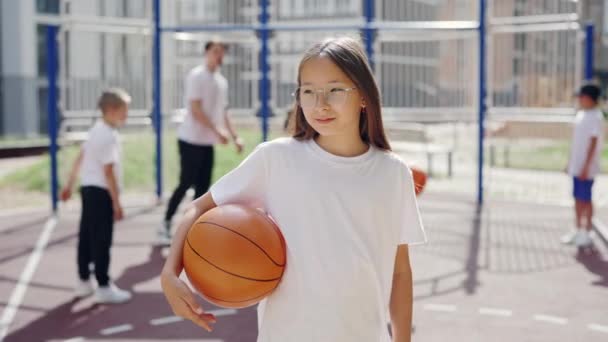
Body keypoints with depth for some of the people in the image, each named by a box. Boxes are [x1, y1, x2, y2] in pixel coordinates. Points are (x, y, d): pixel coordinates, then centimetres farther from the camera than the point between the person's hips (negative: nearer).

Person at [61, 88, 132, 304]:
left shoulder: (96, 130, 12)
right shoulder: (109, 136, -18)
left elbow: (80, 158, 18)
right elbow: (108, 171, -21)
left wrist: (70, 184, 25)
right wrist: (117, 202, -19)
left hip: (89, 188, 10)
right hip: (101, 192, -10)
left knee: (87, 237, 15)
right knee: (102, 240, -4)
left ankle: (84, 282, 24)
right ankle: (103, 287, 2)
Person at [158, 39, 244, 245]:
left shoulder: (221, 81, 14)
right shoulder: (197, 76, -11)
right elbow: (195, 110, -18)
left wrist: (235, 137, 11)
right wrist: (217, 131, -23)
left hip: (208, 142, 8)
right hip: (191, 139, -8)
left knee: (203, 186, 6)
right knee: (186, 184, -6)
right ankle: (166, 226, 5)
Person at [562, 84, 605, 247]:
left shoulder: (596, 117, -14)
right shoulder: (581, 114, 11)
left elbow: (593, 143, -17)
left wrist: (586, 166, -19)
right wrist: (570, 162, 17)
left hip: (586, 167, -8)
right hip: (576, 165, 8)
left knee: (585, 199, 0)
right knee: (577, 198, 13)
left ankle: (586, 233, 9)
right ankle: (578, 230, 22)